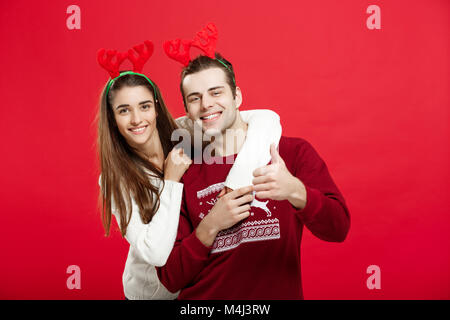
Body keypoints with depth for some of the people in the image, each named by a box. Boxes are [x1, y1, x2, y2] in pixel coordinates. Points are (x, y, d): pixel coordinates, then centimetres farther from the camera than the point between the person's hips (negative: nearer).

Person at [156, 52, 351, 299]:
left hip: (279, 295, 0)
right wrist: (210, 226, -15)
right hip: (203, 298, 0)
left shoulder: (294, 152, -1)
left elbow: (338, 230, -12)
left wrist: (295, 191, -29)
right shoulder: (184, 176, 1)